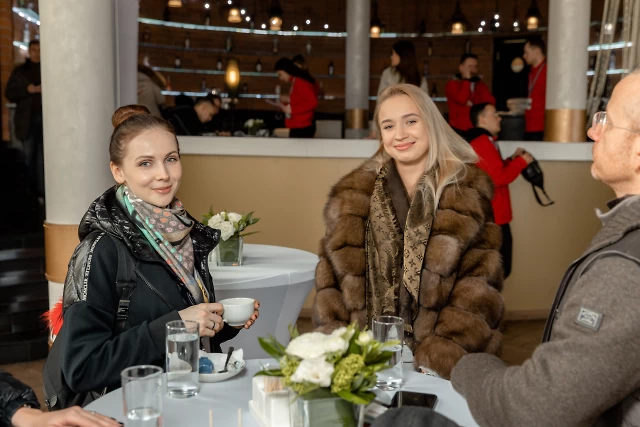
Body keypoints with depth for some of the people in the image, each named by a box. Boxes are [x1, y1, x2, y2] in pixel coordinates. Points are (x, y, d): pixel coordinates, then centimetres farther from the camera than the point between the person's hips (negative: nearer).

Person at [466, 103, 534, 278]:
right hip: (492, 219, -11)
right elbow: (499, 178, -22)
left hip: (492, 217, 11)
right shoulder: (483, 143, -16)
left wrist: (512, 159, 12)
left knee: (499, 269, 15)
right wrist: (522, 161, -9)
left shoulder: (482, 141, 18)